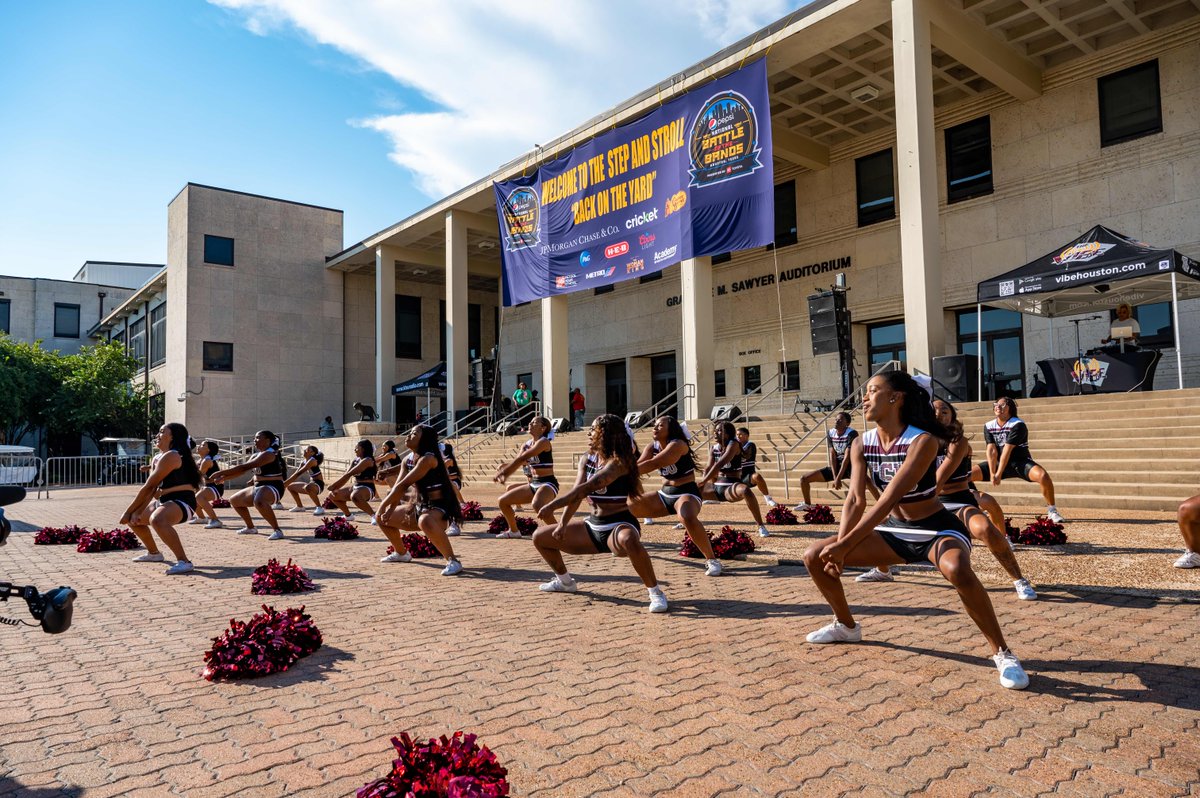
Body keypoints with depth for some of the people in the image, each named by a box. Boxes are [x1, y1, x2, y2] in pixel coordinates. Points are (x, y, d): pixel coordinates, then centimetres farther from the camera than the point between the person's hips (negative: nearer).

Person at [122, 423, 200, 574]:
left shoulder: (171, 456, -16)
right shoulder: (157, 458, 16)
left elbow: (148, 487, -17)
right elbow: (150, 490, 11)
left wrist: (128, 511, -11)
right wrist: (136, 512, -1)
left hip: (182, 503, -11)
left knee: (156, 520, -40)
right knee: (134, 519, 27)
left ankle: (184, 561, -35)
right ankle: (154, 553, 43)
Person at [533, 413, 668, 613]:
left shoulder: (618, 462, -20)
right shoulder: (587, 461, 5)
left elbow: (586, 488, -31)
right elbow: (576, 493, -3)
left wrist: (552, 505, -35)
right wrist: (562, 523, -15)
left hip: (619, 525, -8)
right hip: (593, 526, 8)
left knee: (628, 541, -45)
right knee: (540, 537, 11)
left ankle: (655, 592, -25)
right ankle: (565, 581, 33)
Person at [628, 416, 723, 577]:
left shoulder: (677, 444, -20)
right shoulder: (652, 447, 3)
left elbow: (653, 464, -33)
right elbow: (636, 466, -9)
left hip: (687, 493, -8)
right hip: (664, 494, 8)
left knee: (687, 518, -40)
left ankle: (711, 560, -25)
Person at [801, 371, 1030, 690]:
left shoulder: (923, 441, -26)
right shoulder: (861, 445, -6)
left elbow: (889, 499, -33)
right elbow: (856, 500, -11)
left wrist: (844, 545, -36)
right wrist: (838, 546, -26)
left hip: (938, 529, -6)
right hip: (895, 530, 6)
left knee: (958, 571, -41)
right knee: (815, 557, -2)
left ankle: (1002, 653, -18)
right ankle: (846, 626, 23)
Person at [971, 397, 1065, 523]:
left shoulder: (1018, 425, -16)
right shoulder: (988, 426, -1)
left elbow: (1007, 451, -23)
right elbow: (992, 451, -10)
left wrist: (999, 474, -27)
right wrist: (992, 473, -20)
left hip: (1020, 462, -4)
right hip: (999, 462, 4)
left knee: (1042, 475, -33)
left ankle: (1051, 510, -15)